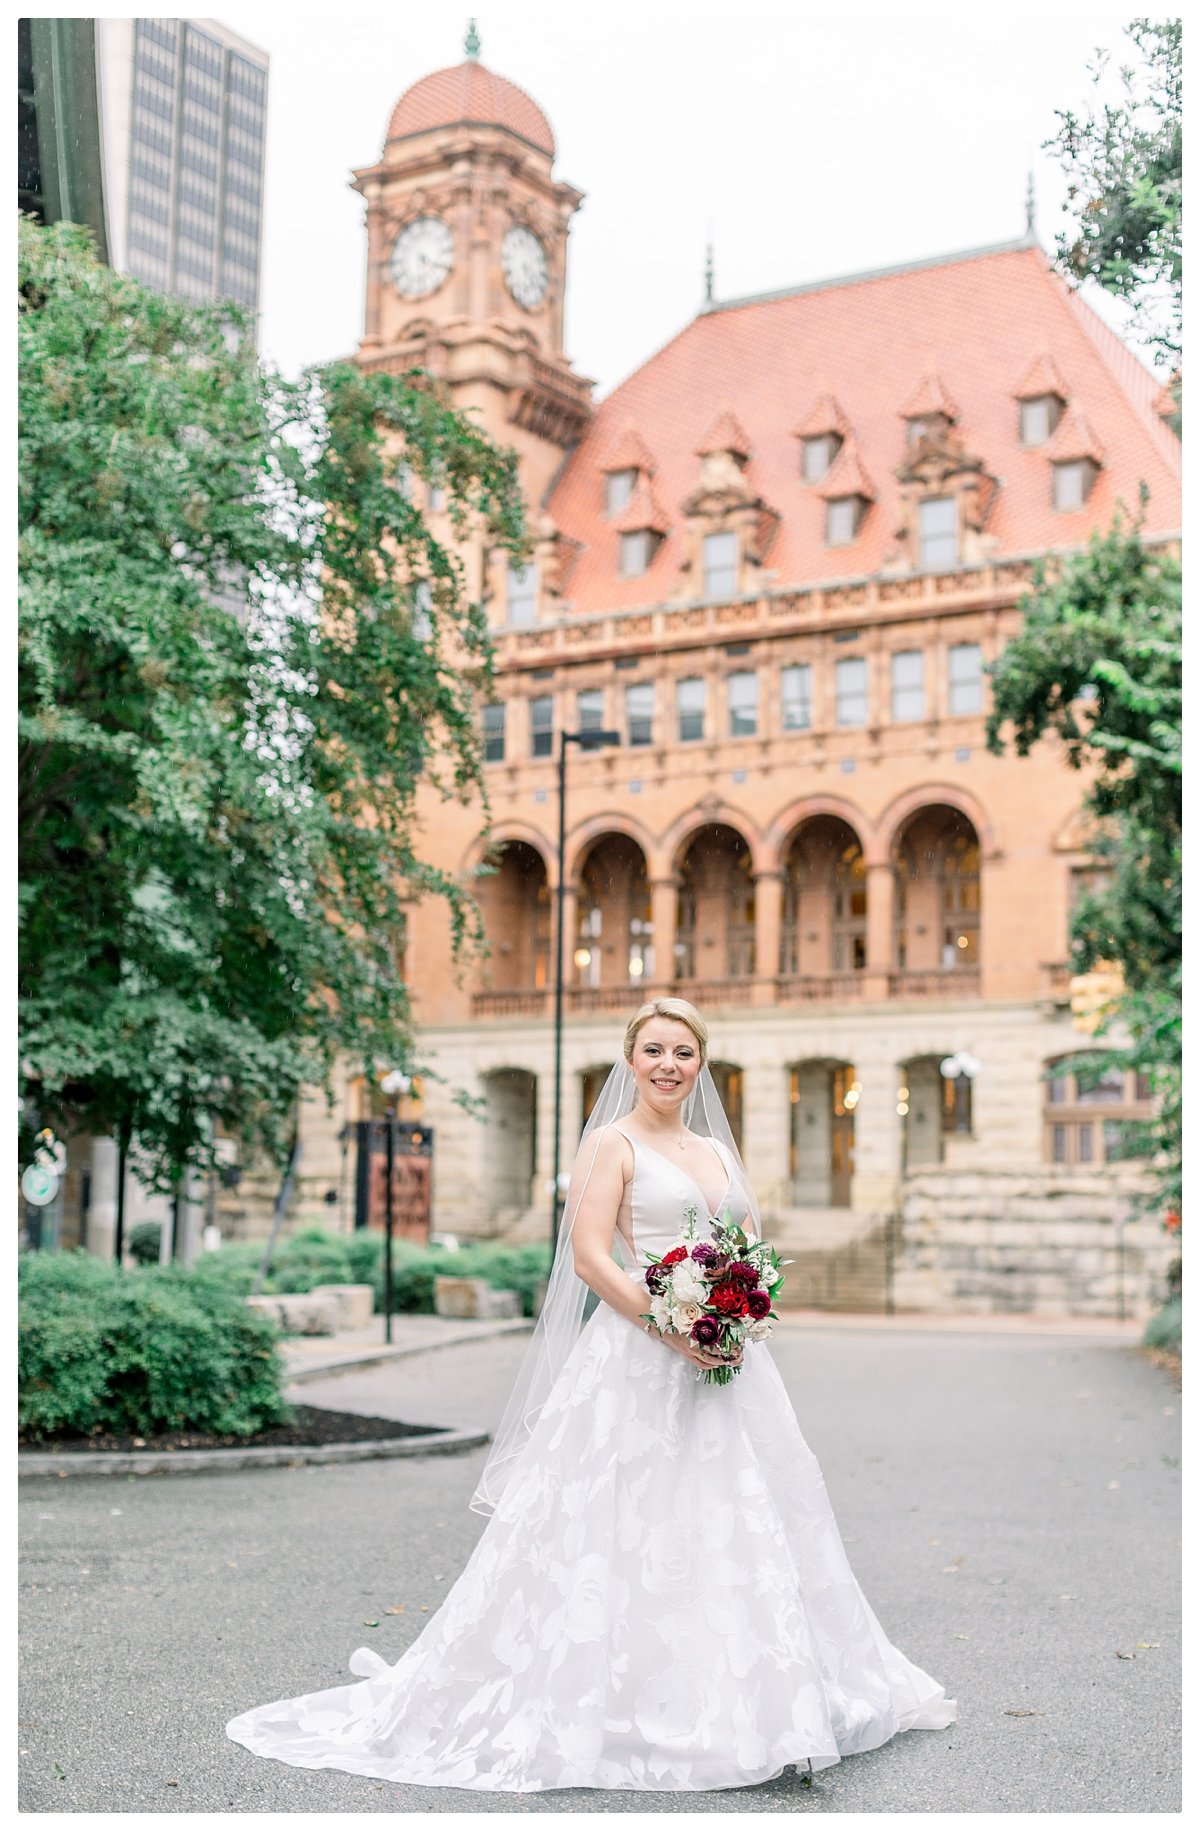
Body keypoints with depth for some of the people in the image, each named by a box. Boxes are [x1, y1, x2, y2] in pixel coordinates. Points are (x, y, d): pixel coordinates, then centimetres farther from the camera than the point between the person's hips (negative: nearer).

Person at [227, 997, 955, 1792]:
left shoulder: (719, 1151, 17)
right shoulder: (613, 1143, -2)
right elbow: (589, 1257, -11)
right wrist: (670, 1329, -20)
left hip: (728, 1362, 7)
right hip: (638, 1362, -6)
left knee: (740, 1525, 10)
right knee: (626, 1535, -6)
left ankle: (748, 1698, 21)